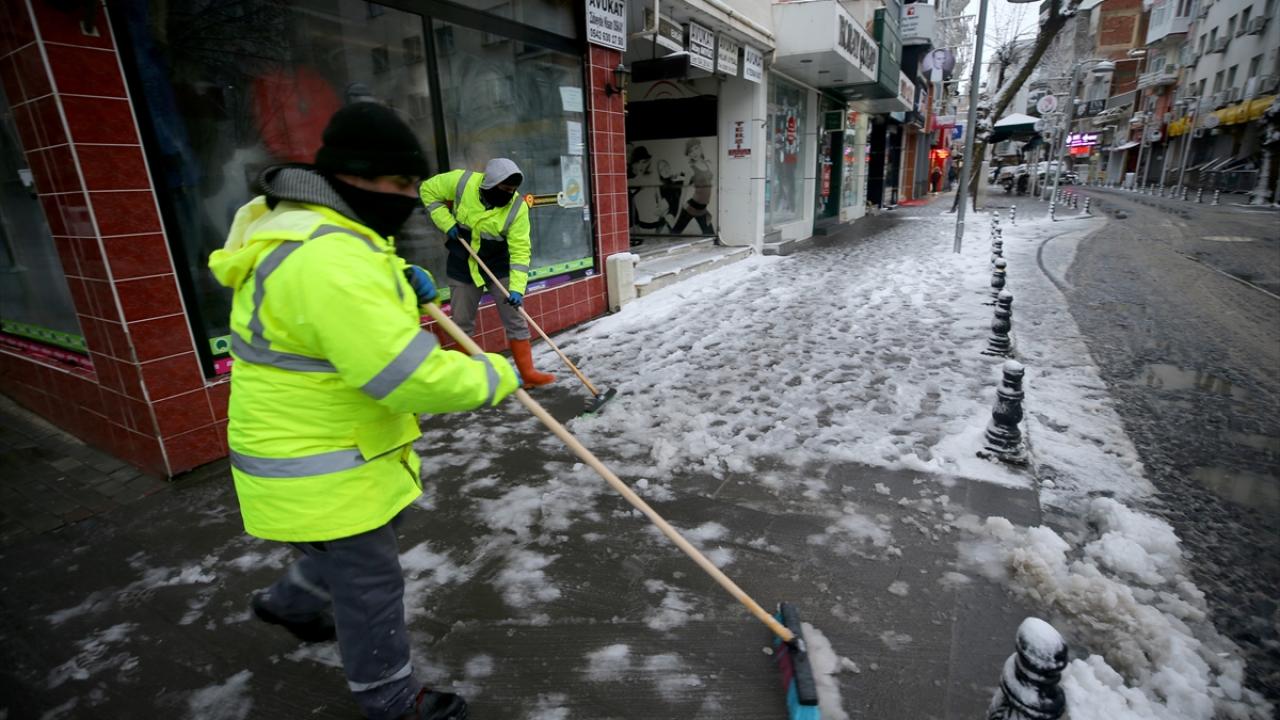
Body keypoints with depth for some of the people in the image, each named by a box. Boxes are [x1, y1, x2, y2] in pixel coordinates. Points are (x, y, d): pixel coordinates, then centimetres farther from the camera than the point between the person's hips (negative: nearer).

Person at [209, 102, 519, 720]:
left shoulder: (312, 229, 5)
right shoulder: (328, 258, -32)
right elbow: (411, 378, -35)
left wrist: (406, 287, 3)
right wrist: (494, 375, -19)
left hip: (336, 445, 10)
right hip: (320, 469, -10)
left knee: (353, 549, 32)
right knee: (369, 581, 10)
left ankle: (291, 601, 58)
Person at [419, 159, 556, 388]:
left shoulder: (517, 207, -21)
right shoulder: (461, 181, -18)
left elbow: (520, 251, -22)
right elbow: (428, 190, -3)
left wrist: (517, 287, -30)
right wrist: (447, 222, -14)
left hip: (498, 266, -1)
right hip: (462, 267, 1)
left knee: (515, 320, -2)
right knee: (462, 324, 10)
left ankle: (528, 373, 7)